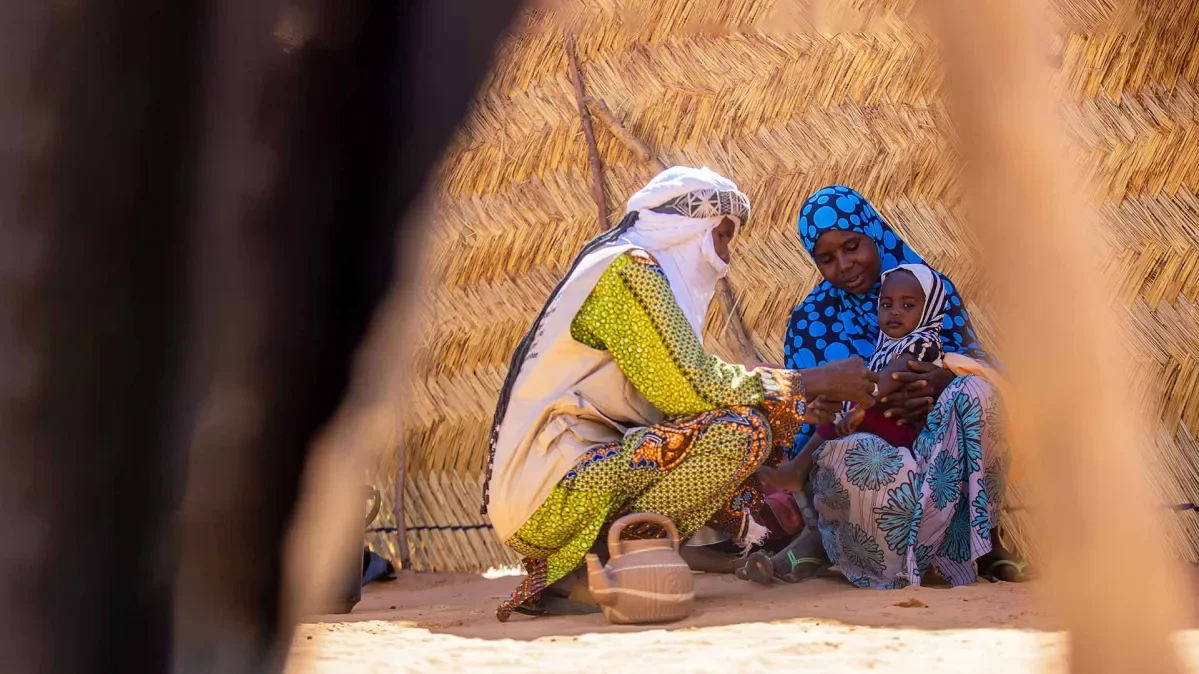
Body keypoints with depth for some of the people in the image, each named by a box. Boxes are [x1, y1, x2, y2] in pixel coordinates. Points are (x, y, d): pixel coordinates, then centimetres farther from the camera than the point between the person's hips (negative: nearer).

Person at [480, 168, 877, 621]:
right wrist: (815, 382, -6)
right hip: (553, 493, -10)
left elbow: (675, 393, 18)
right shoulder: (627, 268, -7)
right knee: (740, 430, -18)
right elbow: (693, 388, -16)